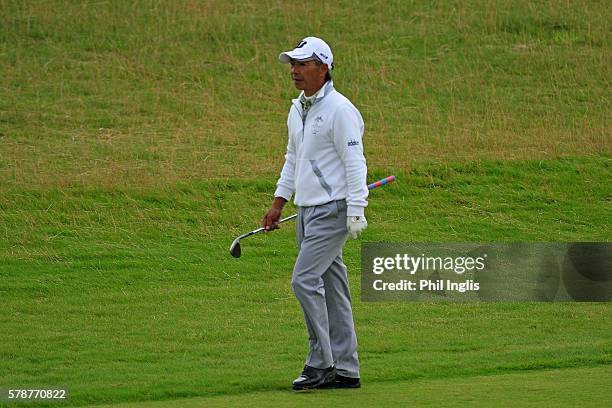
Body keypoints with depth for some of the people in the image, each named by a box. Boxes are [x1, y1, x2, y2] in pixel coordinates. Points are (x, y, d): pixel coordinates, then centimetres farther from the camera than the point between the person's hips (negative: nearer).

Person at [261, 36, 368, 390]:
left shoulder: (339, 109, -13)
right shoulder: (297, 110, 15)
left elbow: (354, 162, -16)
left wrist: (356, 211, -21)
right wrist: (277, 205, 21)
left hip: (333, 210, -9)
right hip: (307, 210, 9)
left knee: (305, 280, -15)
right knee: (330, 287, 8)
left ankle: (321, 364, -10)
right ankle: (345, 370, 9)